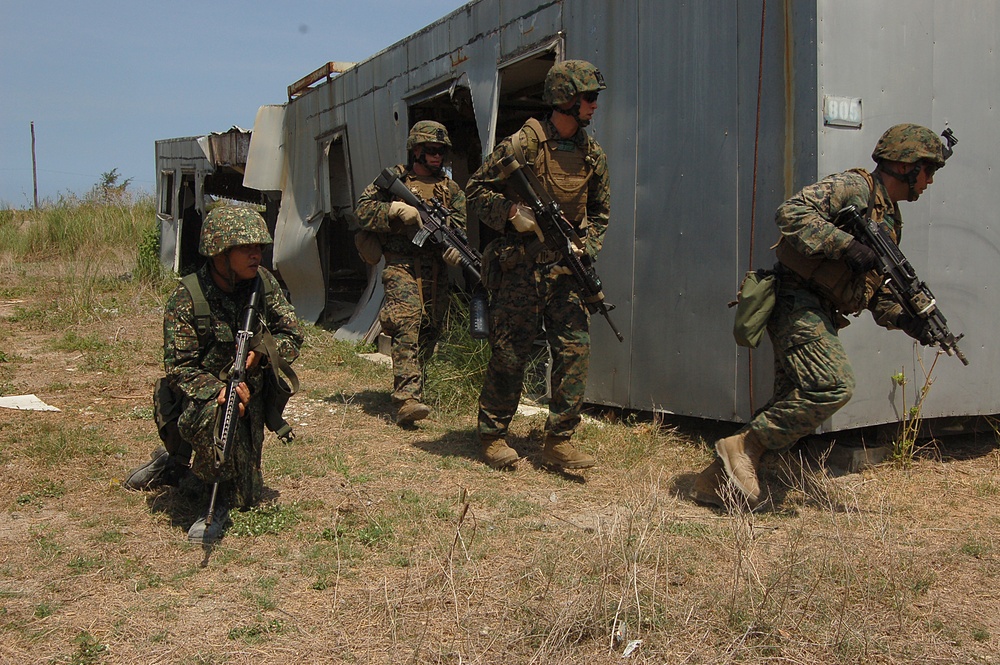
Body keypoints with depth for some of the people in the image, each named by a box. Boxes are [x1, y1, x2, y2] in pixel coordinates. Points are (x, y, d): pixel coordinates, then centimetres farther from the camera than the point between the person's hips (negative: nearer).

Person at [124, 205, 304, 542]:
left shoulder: (263, 282, -7)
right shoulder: (187, 298, -18)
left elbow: (293, 337, -1)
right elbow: (178, 366, -19)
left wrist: (261, 351, -23)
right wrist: (217, 390, -38)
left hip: (251, 394, 4)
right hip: (200, 395, -4)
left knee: (247, 496, -3)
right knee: (215, 415, -39)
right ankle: (172, 461, -9)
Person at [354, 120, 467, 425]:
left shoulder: (450, 189, 18)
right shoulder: (395, 179, 8)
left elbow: (461, 224, 6)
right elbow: (363, 210, 1)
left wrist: (455, 245, -16)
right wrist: (397, 209, -14)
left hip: (436, 271, 5)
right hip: (402, 265, -5)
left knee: (430, 331, 8)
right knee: (408, 325, -19)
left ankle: (408, 386, 27)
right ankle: (407, 400, -27)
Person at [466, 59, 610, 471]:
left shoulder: (592, 154, 10)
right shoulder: (523, 144, -7)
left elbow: (599, 212, 19)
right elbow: (477, 192, -2)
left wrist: (586, 248, 3)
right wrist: (513, 213, -17)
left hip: (566, 268, 5)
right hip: (521, 266, -5)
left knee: (575, 351, -2)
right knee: (510, 355, 0)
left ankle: (558, 442, 6)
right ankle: (492, 436, 15)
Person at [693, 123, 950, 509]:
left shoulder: (891, 220, 21)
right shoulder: (854, 187, -7)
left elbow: (877, 292, 21)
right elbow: (791, 213, -21)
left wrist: (905, 320, 2)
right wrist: (846, 245, -26)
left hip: (818, 315, 10)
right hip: (797, 303, -10)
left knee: (794, 404, 5)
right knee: (834, 385, -23)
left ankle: (716, 482, 9)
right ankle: (743, 446, -14)